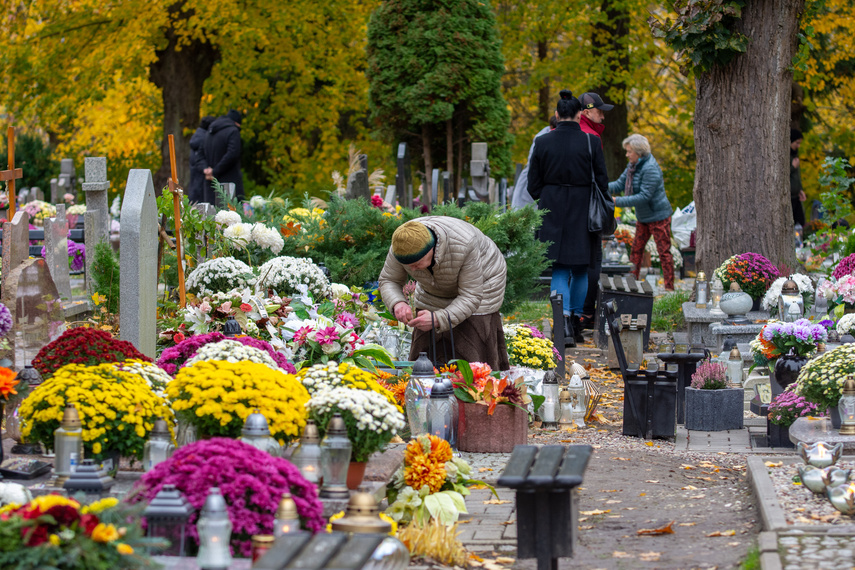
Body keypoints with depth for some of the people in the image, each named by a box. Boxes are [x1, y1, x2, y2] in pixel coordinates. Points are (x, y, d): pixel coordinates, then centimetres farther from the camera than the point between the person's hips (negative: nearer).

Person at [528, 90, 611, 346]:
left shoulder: (543, 142, -3)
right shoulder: (590, 142, -6)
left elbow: (533, 184, 2)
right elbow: (601, 181, -2)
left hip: (553, 209, 1)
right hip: (582, 209, 0)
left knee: (559, 269, 3)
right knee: (581, 268, 14)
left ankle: (564, 323, -16)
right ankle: (576, 321, 19)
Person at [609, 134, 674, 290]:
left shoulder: (650, 169, -24)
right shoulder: (633, 165, 4)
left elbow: (644, 196, -27)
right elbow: (620, 184, 6)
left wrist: (618, 201, -27)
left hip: (658, 217, -9)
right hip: (643, 217, 9)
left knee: (664, 252, -4)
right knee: (636, 249, 10)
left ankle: (669, 287, 1)